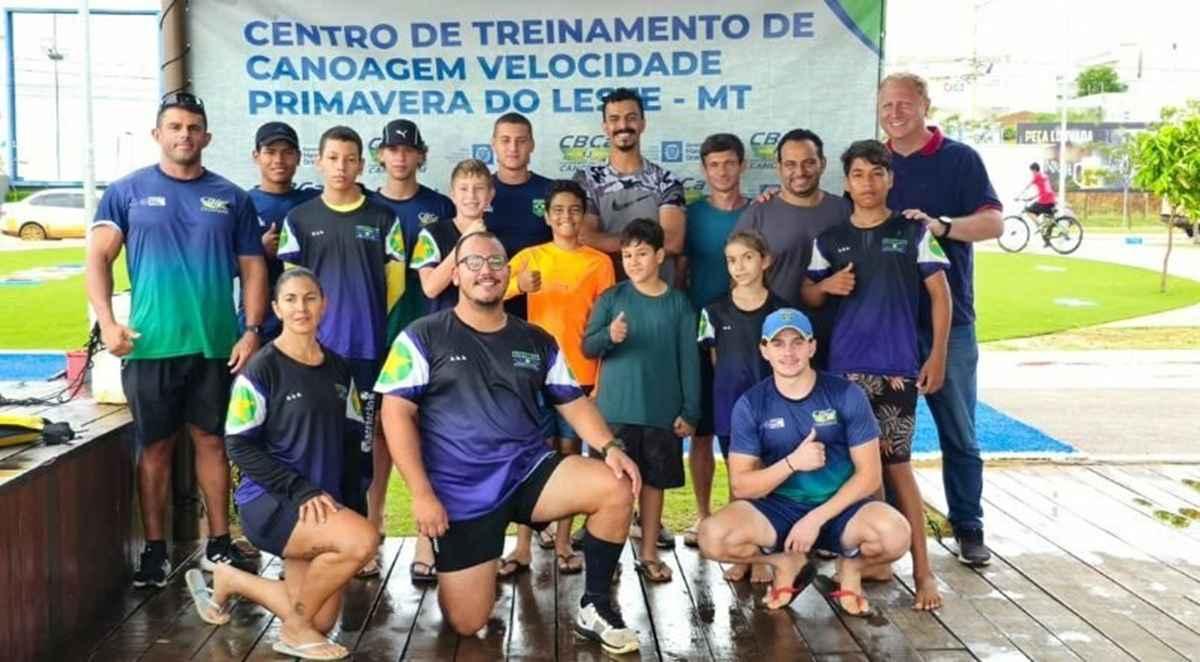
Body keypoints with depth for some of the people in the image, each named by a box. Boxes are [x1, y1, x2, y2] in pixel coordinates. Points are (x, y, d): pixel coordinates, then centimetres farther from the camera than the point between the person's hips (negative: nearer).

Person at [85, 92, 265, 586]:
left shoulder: (231, 198, 8)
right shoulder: (128, 191, 4)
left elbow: (253, 268, 7)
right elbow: (98, 257, 0)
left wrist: (252, 330, -4)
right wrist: (107, 322, -12)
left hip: (216, 345, 1)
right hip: (150, 345, -1)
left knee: (212, 441, 9)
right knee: (155, 446, 6)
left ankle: (219, 545, 19)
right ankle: (155, 550, 16)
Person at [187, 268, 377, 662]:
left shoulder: (339, 370, 8)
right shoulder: (261, 370, -9)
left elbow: (351, 439, 14)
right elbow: (240, 447, -12)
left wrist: (348, 501, 1)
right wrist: (302, 491, -20)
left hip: (325, 505, 6)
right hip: (270, 501, -6)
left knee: (319, 623, 4)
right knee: (361, 540, -30)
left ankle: (231, 581, 29)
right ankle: (294, 628, -5)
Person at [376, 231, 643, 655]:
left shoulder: (537, 342, 9)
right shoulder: (423, 338, -3)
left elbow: (574, 402, 9)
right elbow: (397, 414, -6)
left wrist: (610, 447, -11)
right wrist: (421, 492, -13)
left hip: (529, 472, 3)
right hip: (461, 492, -3)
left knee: (616, 488, -22)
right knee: (465, 624, -5)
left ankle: (595, 607, -3)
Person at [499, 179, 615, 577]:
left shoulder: (599, 263, 4)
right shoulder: (529, 257, 5)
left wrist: (603, 381, -4)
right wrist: (518, 286, -29)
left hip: (580, 374, 0)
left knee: (569, 454, 5)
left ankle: (563, 542, 13)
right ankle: (523, 546, 2)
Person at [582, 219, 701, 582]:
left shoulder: (678, 303, 1)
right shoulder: (611, 299, 0)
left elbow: (689, 360, 2)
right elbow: (587, 347, -5)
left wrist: (690, 411, -1)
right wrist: (609, 336, -26)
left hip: (662, 411, 1)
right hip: (615, 410, -1)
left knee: (653, 481, 10)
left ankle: (649, 554, 23)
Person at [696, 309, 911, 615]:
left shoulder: (847, 395, -8)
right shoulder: (750, 404, -5)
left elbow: (869, 474, -8)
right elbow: (741, 486, -7)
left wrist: (816, 518, -17)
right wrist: (792, 463, -23)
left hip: (839, 508, -1)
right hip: (779, 509, 1)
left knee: (895, 535, -33)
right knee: (713, 537, -27)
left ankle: (851, 567, 5)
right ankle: (787, 563, 5)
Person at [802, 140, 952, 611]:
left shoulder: (913, 232, 3)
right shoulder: (830, 240, 9)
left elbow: (940, 293, 2)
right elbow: (808, 298, 14)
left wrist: (937, 355, -5)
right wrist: (827, 285, -8)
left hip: (898, 366, -2)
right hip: (845, 367, 3)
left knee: (896, 465, -4)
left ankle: (923, 569, 5)